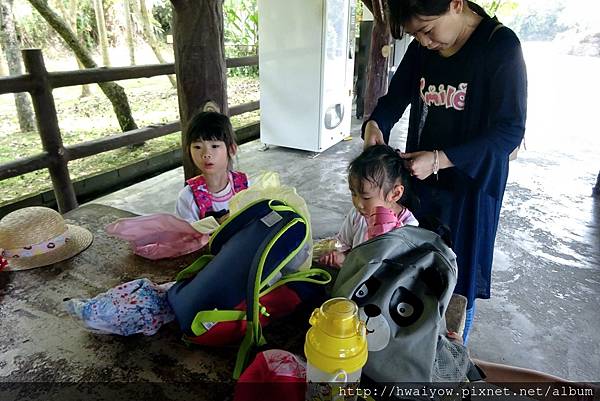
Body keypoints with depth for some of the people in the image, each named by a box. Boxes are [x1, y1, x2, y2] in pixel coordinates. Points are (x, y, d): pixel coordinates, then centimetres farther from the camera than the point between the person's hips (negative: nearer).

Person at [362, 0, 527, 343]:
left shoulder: (501, 46, -15)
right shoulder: (421, 48, 1)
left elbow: (510, 131, -17)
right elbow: (396, 97, 9)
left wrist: (439, 159, -26)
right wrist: (374, 125, -13)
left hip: (470, 184, -5)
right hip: (420, 176, 5)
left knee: (459, 280, 9)